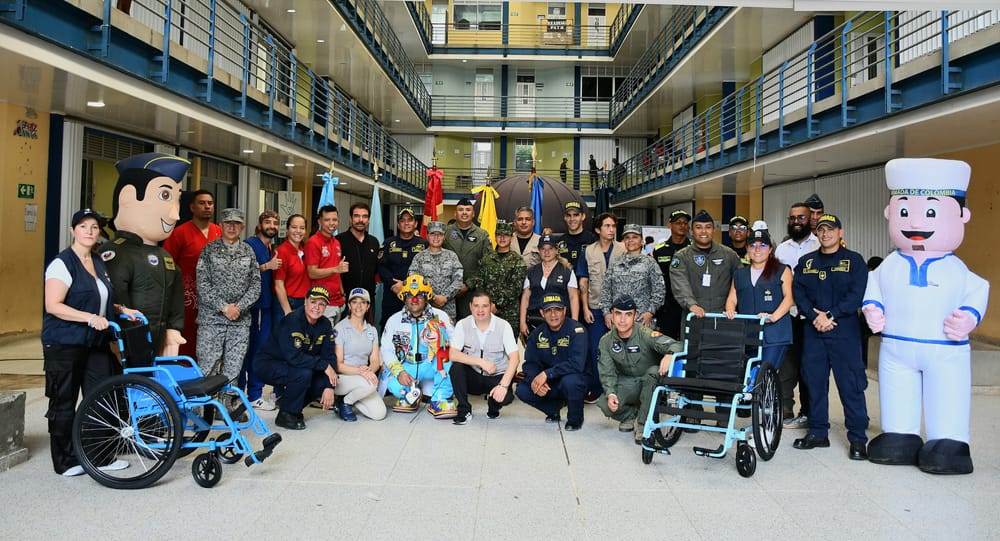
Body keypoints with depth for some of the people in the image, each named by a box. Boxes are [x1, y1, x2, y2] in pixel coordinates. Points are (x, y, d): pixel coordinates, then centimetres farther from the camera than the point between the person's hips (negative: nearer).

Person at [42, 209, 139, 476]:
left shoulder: (99, 264, 14)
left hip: (96, 344, 7)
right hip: (65, 345, -7)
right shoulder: (62, 263, -10)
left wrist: (122, 310, 11)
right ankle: (65, 462, 15)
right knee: (64, 404, 4)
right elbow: (53, 305, -19)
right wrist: (90, 318, -28)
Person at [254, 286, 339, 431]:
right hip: (267, 365, -7)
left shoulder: (325, 325, -4)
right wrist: (324, 365, -28)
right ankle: (285, 415, -11)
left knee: (326, 381, -14)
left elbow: (329, 355, -5)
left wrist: (329, 387, -17)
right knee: (304, 373, -33)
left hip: (291, 367, 7)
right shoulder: (292, 321, -25)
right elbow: (294, 357, -35)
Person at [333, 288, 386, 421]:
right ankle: (345, 402, -4)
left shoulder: (371, 330, 11)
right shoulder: (340, 329, -8)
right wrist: (359, 371, -27)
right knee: (371, 383, -34)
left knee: (379, 413, -14)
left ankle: (350, 397, 13)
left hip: (363, 377, 6)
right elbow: (338, 364, -12)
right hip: (341, 378, -5)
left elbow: (375, 361, 6)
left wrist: (369, 370, -17)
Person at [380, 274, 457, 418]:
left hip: (433, 366, 0)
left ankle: (440, 401, -24)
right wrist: (399, 372, -16)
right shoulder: (394, 320, 4)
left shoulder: (440, 317, -1)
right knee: (393, 384, -32)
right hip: (406, 367, 1)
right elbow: (387, 350, -1)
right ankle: (411, 395, 10)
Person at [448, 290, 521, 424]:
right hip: (473, 377, 1)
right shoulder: (462, 325, -7)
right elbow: (453, 354, -17)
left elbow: (515, 358, -17)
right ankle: (464, 411, -9)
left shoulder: (503, 326, -10)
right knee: (456, 367, -28)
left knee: (506, 396, -31)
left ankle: (493, 407, 8)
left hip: (497, 377, -1)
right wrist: (481, 362, -26)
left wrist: (503, 385, -28)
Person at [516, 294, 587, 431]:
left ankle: (575, 418, -6)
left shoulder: (576, 330, -18)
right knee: (522, 390, -17)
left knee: (570, 381, -38)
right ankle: (554, 408, 13)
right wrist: (534, 380, -23)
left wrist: (546, 374, -32)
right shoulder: (537, 333, 0)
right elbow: (530, 363, -1)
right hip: (549, 384, 5)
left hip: (576, 381, -5)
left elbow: (577, 364, -29)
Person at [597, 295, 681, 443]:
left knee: (654, 371, -37)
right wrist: (611, 394, -26)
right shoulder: (606, 341, -6)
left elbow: (676, 345, -30)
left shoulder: (645, 334, -19)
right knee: (605, 405, -26)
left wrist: (670, 355, -55)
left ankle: (643, 423, -21)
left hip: (649, 383, -2)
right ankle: (632, 414, 10)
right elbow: (607, 373, -6)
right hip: (626, 383, 2)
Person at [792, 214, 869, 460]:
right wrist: (814, 316, -11)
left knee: (850, 385, -3)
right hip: (813, 330, 4)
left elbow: (856, 295, -7)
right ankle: (817, 432, 20)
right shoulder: (806, 262, 12)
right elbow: (798, 293, 4)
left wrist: (831, 316, -15)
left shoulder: (854, 260, 2)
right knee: (814, 382, 8)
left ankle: (857, 439, 6)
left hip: (844, 331, -4)